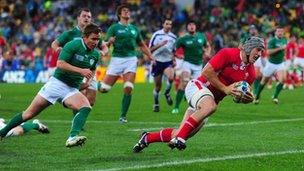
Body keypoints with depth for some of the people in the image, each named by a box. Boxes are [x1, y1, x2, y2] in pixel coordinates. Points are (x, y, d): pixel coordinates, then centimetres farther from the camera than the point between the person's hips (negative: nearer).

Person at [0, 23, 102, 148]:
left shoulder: (96, 54, 5)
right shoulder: (73, 45, -14)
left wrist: (88, 81, 4)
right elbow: (60, 63, -22)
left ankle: (72, 137, -40)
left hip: (72, 89, 4)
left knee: (86, 107, -27)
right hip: (57, 83, -4)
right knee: (29, 114, 0)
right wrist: (80, 71, -27)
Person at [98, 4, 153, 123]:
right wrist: (109, 42, -28)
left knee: (128, 89, -12)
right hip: (117, 59, -3)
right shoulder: (114, 28, 2)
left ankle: (123, 116, -2)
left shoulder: (134, 29, 15)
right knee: (104, 89, -6)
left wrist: (151, 57, 12)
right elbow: (106, 44, -5)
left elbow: (142, 45, 24)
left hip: (131, 59, 3)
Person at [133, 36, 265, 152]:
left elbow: (238, 94, 15)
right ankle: (179, 138, -35)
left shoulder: (250, 73, 5)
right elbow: (206, 72, -19)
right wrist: (224, 89, -19)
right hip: (198, 87, -7)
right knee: (210, 106, -41)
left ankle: (148, 138, 21)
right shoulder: (228, 54, -15)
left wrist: (246, 98, -8)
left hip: (213, 98, 7)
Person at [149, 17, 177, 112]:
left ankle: (167, 93, -1)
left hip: (168, 62, 2)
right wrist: (160, 45, -19)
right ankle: (156, 104, 24)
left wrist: (174, 60, 6)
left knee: (171, 77, -29)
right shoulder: (156, 35, -3)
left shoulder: (173, 37, 8)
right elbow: (150, 49, -6)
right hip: (157, 62, -2)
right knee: (157, 86, 4)